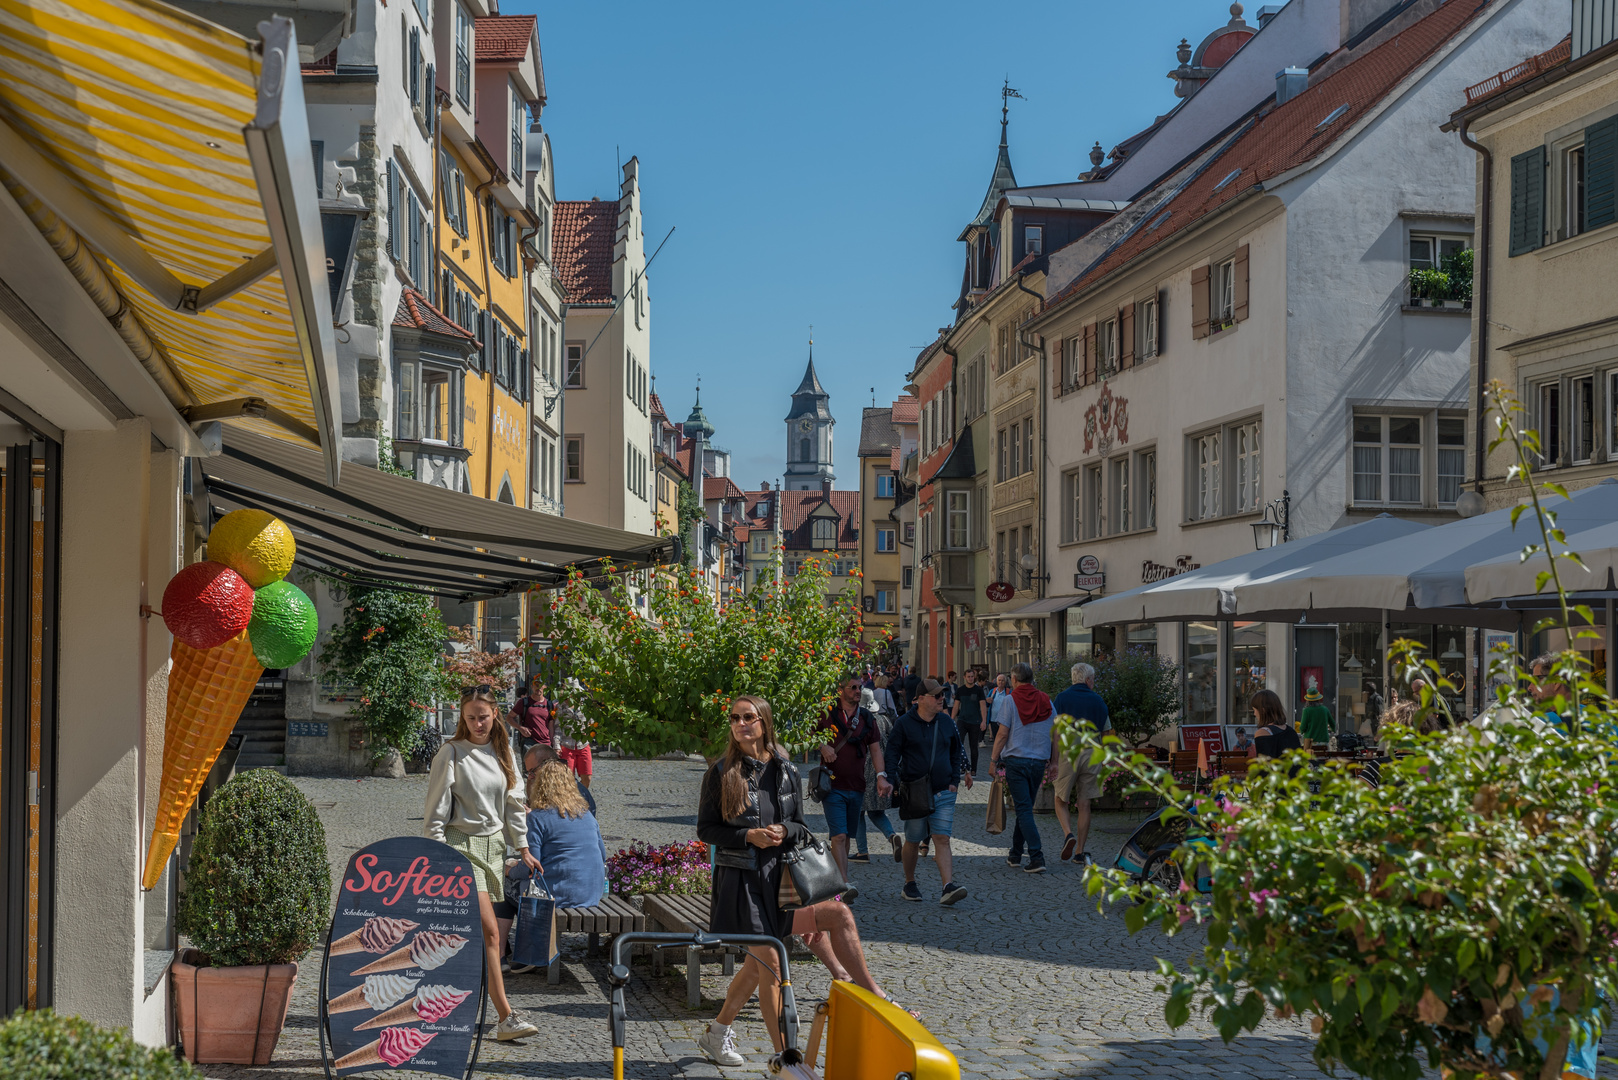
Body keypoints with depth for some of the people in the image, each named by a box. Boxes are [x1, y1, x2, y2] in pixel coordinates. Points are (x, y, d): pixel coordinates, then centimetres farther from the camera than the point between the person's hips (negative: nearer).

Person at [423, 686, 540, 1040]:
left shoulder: (503, 752, 10)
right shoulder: (451, 753, -8)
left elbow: (514, 802, 17)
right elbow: (436, 810, -7)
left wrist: (523, 847, 15)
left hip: (493, 844, 6)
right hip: (461, 845, -6)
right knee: (490, 933, -13)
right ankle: (506, 1018, -15)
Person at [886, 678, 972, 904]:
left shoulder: (946, 723, 9)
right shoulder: (904, 724, -3)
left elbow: (956, 752, 20)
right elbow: (892, 753, -2)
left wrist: (954, 781, 14)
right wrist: (895, 781, -12)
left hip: (943, 793, 2)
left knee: (942, 839, -8)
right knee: (913, 840, 8)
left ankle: (948, 887, -15)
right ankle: (909, 884, 26)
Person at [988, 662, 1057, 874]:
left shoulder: (1011, 701, -7)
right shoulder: (1047, 702, 6)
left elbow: (1002, 734, -10)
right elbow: (1055, 735, 8)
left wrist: (993, 760, -3)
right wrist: (1053, 762, 16)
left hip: (1016, 761, -4)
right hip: (1039, 762, 4)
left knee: (1024, 809, -5)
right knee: (1026, 807, 15)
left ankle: (1037, 858, -14)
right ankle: (1015, 854, 24)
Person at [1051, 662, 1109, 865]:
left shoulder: (1062, 698, 1)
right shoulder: (1098, 701, 8)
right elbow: (1105, 732, 12)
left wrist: (1056, 761, -4)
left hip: (1068, 753, -2)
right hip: (1092, 755, 2)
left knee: (1061, 800, 10)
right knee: (1084, 805, 6)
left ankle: (1068, 834, -16)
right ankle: (1080, 852, 7)